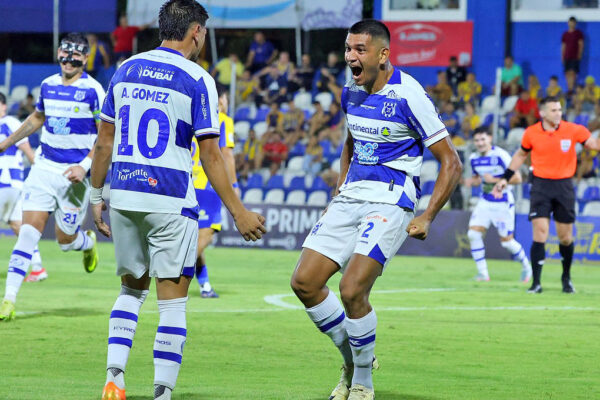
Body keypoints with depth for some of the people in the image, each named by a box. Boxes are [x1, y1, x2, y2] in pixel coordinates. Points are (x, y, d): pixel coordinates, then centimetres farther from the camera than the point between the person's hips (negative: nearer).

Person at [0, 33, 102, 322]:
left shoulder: (93, 91, -9)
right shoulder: (48, 85, 8)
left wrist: (85, 166, -20)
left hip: (74, 173, -4)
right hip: (44, 168, 4)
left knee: (65, 240, 2)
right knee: (29, 230, -9)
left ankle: (88, 242, 40)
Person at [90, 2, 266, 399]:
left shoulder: (126, 70, 8)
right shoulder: (198, 80, -7)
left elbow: (105, 140, 11)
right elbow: (211, 157, -10)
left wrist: (97, 196, 19)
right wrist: (239, 212, -5)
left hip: (124, 197, 5)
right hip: (170, 202, -5)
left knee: (132, 289, 20)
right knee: (172, 301, 2)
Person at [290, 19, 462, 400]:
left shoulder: (409, 95, -14)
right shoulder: (352, 92, 8)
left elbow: (451, 163, -9)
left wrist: (427, 217, -12)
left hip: (390, 203, -7)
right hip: (351, 197, 7)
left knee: (352, 290, -20)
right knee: (304, 282, -2)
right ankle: (353, 359, 17)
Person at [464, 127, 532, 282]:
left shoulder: (501, 156, -17)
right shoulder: (474, 158, 3)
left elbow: (517, 178, -17)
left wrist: (495, 180, -23)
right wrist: (471, 181, -4)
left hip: (503, 204, -6)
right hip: (485, 202, 6)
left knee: (507, 241, 0)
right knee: (473, 233, -11)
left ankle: (526, 266, 28)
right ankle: (482, 273, -1)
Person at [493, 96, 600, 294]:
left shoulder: (573, 130, -3)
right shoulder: (531, 133, -1)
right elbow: (521, 155, 15)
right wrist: (505, 178, 14)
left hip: (564, 186, 1)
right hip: (541, 186, -1)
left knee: (566, 238, 7)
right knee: (540, 233, -12)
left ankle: (566, 277, 31)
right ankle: (536, 283, -9)